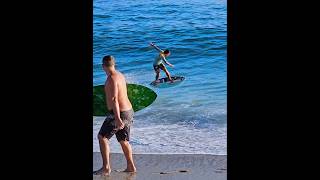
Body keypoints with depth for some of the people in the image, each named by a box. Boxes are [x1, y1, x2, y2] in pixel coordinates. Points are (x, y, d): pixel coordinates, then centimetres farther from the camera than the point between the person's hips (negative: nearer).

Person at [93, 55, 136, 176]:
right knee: (123, 140, 15)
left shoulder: (111, 79, -17)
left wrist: (117, 119, -29)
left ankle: (106, 167, -3)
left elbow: (114, 100, -24)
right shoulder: (120, 75, 12)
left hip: (119, 113, -9)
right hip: (128, 111, 9)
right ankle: (131, 167, 18)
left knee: (102, 137, -1)